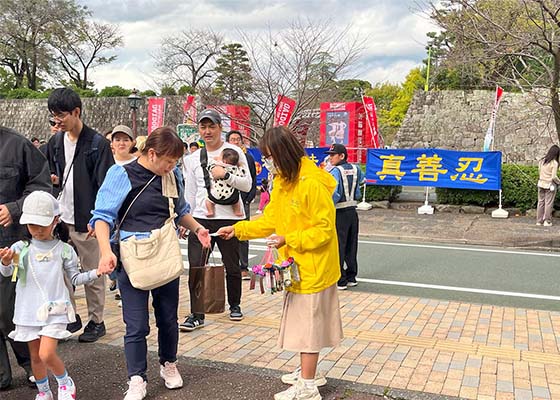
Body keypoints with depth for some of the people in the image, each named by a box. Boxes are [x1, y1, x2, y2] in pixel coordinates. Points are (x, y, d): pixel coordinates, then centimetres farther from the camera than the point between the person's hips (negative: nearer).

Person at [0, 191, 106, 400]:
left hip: (54, 311, -2)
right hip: (28, 311, 2)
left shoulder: (64, 250, -2)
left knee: (46, 354, -12)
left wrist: (95, 273, -11)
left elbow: (75, 278, 5)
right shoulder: (20, 248, -2)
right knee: (35, 356, 14)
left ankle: (66, 383, 15)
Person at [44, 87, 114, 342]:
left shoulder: (97, 144, -9)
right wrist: (53, 180, -1)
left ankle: (96, 321, 20)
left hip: (87, 221, -6)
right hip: (61, 218, 6)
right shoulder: (55, 143, 10)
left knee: (92, 273, 6)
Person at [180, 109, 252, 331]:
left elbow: (247, 185, -6)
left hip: (229, 218, -2)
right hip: (200, 218, 3)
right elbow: (189, 193, 16)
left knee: (232, 266, 11)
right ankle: (196, 315, 5)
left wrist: (226, 175, -21)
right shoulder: (193, 159, 12)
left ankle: (234, 305, 33)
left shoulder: (234, 152, -1)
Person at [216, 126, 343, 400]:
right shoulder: (282, 180, 7)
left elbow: (324, 229, -20)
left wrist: (288, 240, -24)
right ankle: (308, 372, 35)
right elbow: (270, 219, 12)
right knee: (301, 319, 18)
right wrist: (237, 230, 5)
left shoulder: (313, 183, -22)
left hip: (313, 267, -9)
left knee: (308, 322, 1)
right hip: (295, 265, 9)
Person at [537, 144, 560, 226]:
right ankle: (547, 221, 8)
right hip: (550, 185, -5)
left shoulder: (542, 161, 3)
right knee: (549, 203, 4)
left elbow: (539, 173, 6)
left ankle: (539, 221, 14)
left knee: (541, 202, 10)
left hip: (541, 183, 5)